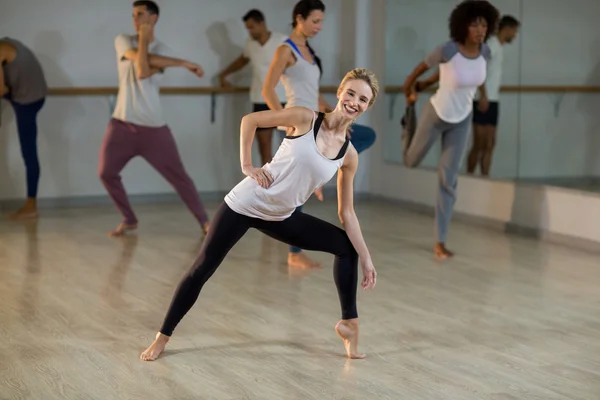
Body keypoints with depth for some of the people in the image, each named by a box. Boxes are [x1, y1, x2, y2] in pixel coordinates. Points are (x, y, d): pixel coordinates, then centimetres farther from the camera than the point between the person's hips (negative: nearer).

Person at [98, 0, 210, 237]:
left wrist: (143, 39, -12)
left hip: (153, 127, -1)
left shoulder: (161, 49, 0)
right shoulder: (123, 41, 2)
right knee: (106, 173, -2)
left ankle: (204, 221, 11)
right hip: (122, 124, 2)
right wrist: (184, 63, -16)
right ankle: (129, 220, 17)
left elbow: (142, 73, -18)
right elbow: (140, 57, -18)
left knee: (179, 176, -1)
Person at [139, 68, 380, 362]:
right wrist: (246, 166, -12)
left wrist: (366, 259, 1)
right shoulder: (305, 118, -12)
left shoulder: (349, 156, -2)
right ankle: (162, 337, 11)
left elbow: (346, 213, 3)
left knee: (347, 247, 0)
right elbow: (249, 120, -7)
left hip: (281, 218, 5)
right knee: (202, 270, -4)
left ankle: (349, 323, 11)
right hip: (245, 204, -4)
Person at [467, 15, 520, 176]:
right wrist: (483, 96, -25)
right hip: (484, 100, -9)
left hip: (493, 101, 9)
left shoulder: (498, 46, 17)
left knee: (490, 145, 7)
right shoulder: (491, 44, -10)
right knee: (479, 145, -6)